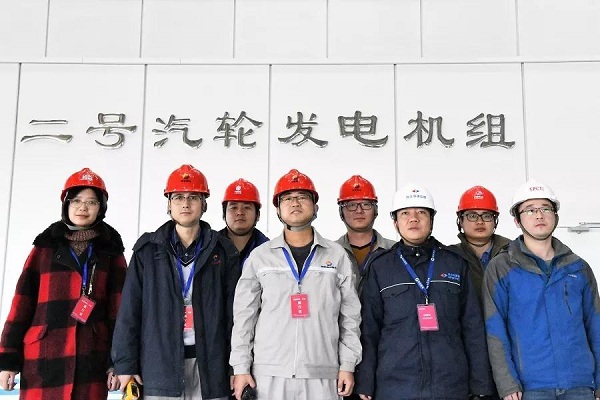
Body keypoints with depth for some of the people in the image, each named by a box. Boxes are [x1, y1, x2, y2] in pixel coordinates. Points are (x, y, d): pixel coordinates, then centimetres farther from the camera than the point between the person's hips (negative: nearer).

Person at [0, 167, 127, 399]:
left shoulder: (111, 251, 9)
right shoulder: (45, 246, 10)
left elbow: (119, 308, 3)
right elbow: (23, 303, 7)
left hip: (90, 360, 0)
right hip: (42, 359, 1)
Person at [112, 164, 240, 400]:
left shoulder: (222, 250, 7)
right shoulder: (148, 249, 7)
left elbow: (233, 311, 4)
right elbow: (130, 309, 3)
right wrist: (125, 364, -3)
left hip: (210, 366, 0)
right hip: (159, 365, 0)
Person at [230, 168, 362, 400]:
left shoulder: (337, 256, 6)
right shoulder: (259, 257, 5)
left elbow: (350, 317, 7)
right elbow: (244, 317, 6)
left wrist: (347, 365, 2)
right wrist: (241, 368, 1)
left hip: (322, 375, 0)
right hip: (269, 374, 0)